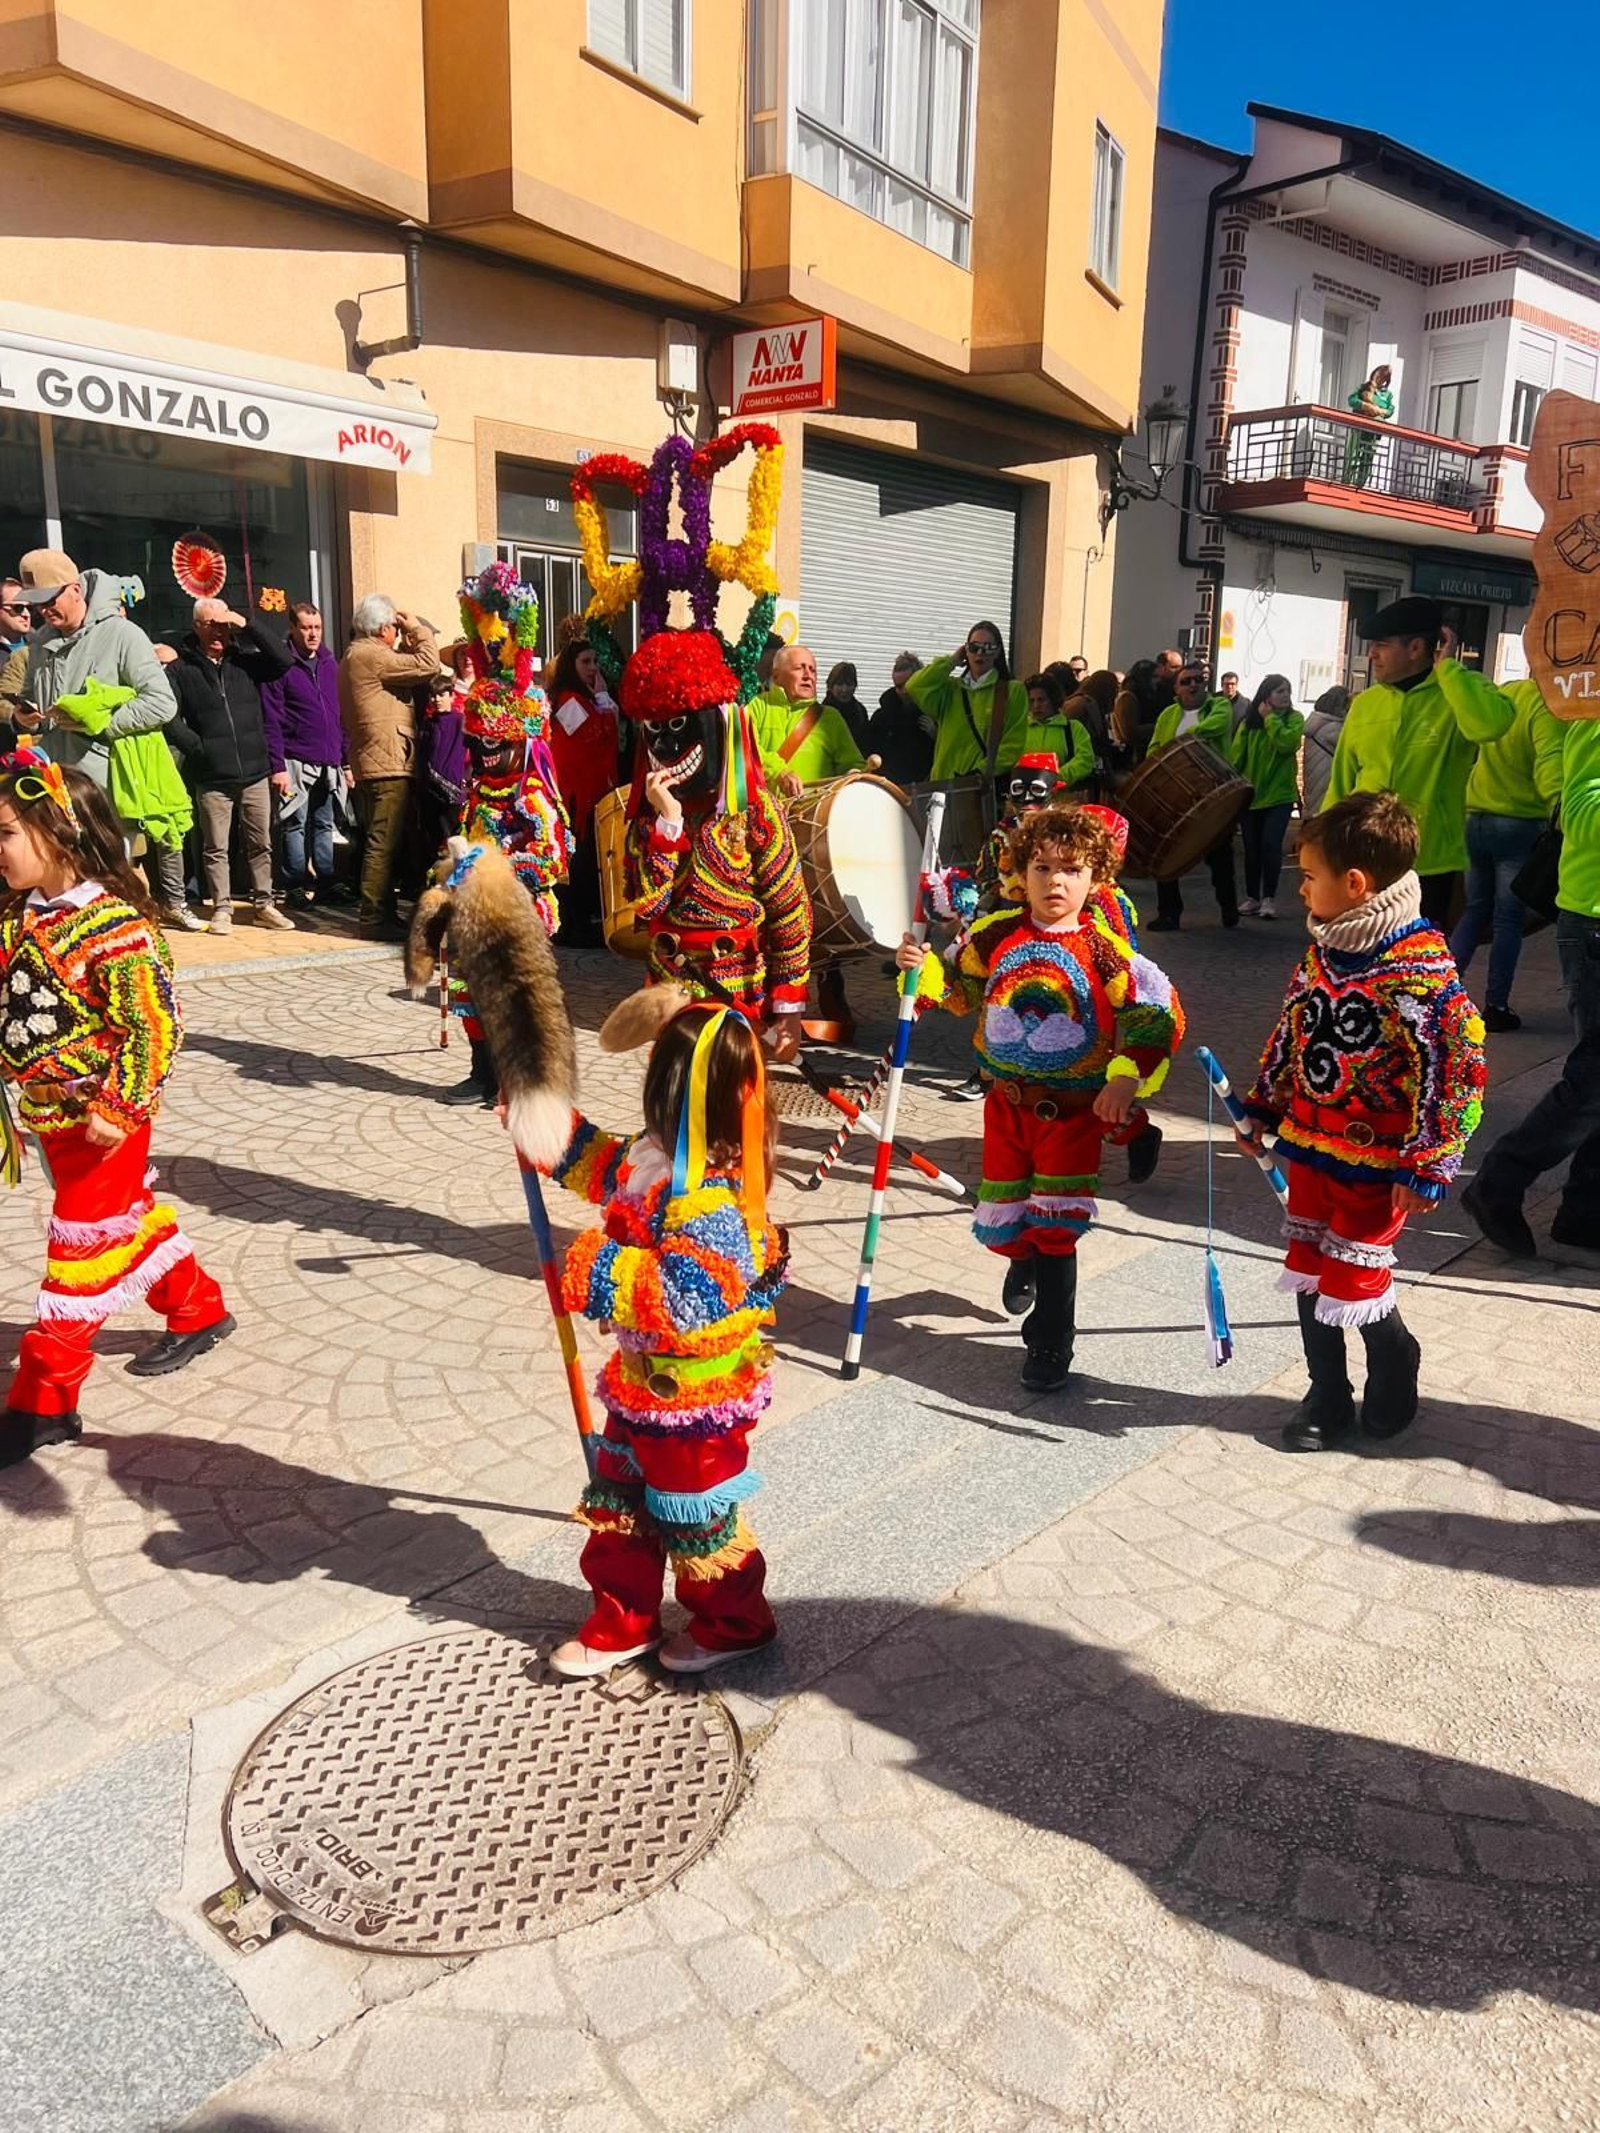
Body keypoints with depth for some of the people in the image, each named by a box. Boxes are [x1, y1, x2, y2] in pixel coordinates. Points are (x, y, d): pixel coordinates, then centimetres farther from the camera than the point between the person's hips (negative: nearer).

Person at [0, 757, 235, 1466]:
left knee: (82, 1245, 1)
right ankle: (196, 1311, 42)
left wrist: (118, 1109, -24)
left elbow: (155, 1027, -22)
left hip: (100, 1119, -8)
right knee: (130, 1216, 21)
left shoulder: (114, 926, -22)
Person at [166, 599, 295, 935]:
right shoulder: (181, 669, 0)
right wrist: (197, 748, -13)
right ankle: (222, 908, 12)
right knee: (217, 848, 4)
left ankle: (264, 904, 19)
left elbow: (283, 661, -6)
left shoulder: (245, 660, 7)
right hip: (212, 777, -2)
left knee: (261, 844, 9)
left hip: (254, 771, 2)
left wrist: (248, 627, -9)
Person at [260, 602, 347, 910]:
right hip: (296, 762, -5)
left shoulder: (330, 664, 12)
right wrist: (277, 766, -13)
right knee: (295, 825, -1)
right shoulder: (281, 665, -5)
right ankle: (296, 887, 5)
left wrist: (345, 758, 12)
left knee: (324, 826, 10)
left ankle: (326, 884, 16)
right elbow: (271, 721, -8)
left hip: (328, 763, 5)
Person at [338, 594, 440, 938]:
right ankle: (374, 919, -9)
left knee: (382, 844, 16)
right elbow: (428, 664, -13)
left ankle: (378, 916, 22)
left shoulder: (356, 656, 22)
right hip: (387, 764, -11)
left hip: (372, 764, 11)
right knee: (384, 845, -10)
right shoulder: (370, 656, -12)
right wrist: (418, 629, -1)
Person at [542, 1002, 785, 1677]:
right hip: (645, 1382, 9)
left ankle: (734, 1624, 36)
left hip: (695, 1399, -9)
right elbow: (609, 1171, 19)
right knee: (621, 1503, 21)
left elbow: (691, 1292, -42)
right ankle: (624, 1623, 39)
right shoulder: (658, 1158, -3)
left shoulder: (707, 1197, -33)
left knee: (697, 1518, 13)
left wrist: (603, 1270, -39)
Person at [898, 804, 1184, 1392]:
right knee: (1000, 1225, 14)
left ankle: (1049, 1347, 15)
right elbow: (958, 990, 13)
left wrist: (1126, 1078, -16)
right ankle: (1024, 1263, 52)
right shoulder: (994, 937, -3)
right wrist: (924, 969, -7)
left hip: (1075, 1111, -3)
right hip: (1006, 1103, 3)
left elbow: (1160, 1017, -6)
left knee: (1055, 1232, -2)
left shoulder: (1105, 952, -12)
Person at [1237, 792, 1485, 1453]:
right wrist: (1263, 1108, 18)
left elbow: (1458, 1071, -19)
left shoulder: (1421, 971, -21)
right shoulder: (1323, 950, 2)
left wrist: (1427, 1169, -17)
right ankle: (1327, 1398, 30)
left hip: (1377, 1162, -7)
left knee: (1354, 1281, 2)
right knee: (1308, 1274, 13)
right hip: (1309, 1146, 7)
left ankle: (1394, 1369, 32)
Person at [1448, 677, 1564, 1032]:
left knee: (1476, 910, 17)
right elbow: (1549, 762, -30)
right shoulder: (1548, 709, -14)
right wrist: (1558, 804, -43)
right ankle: (1496, 1007, 5)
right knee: (1509, 919, 2)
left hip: (1476, 819, 6)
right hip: (1519, 826, -6)